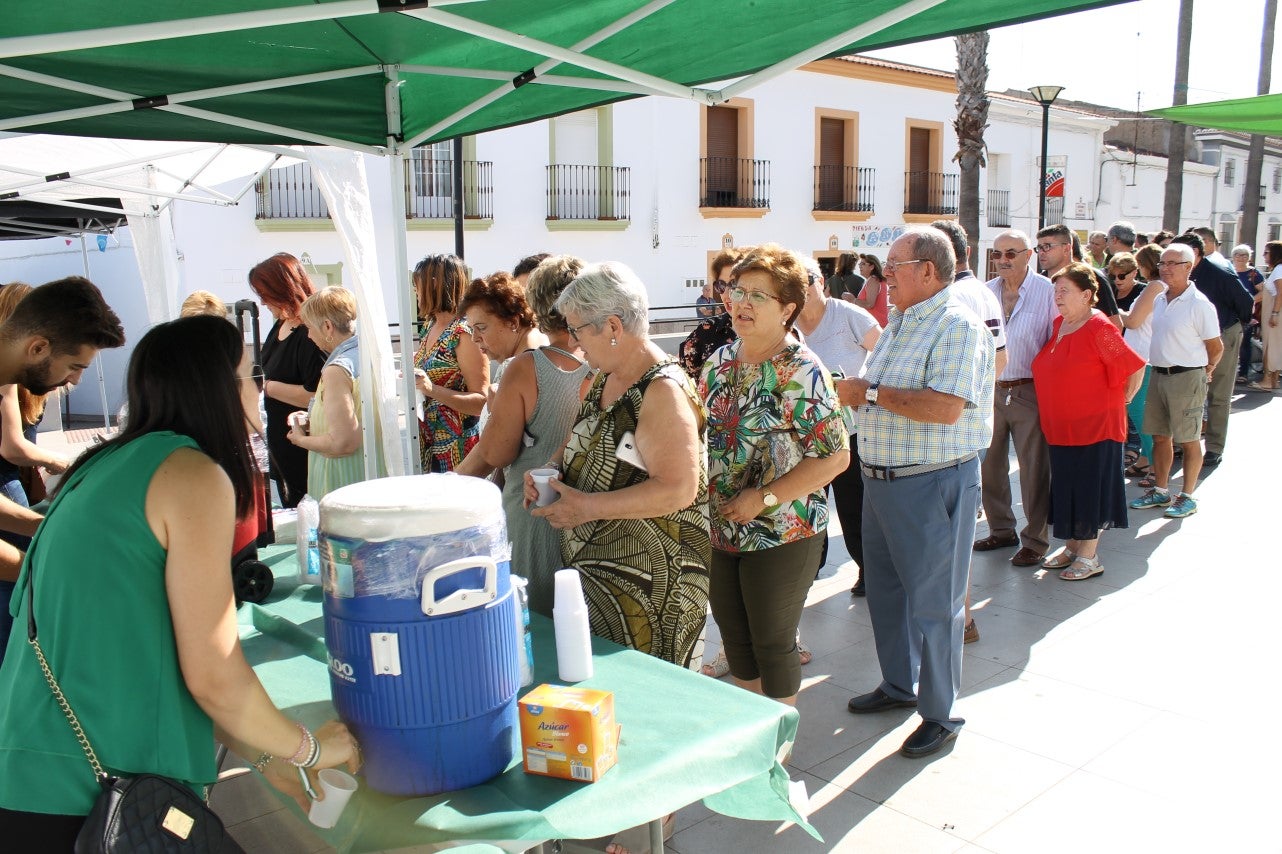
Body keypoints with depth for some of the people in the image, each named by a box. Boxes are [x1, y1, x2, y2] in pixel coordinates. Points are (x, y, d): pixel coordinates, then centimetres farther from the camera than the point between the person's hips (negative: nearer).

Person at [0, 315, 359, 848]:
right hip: (90, 796, -8)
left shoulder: (108, 467, 12)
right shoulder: (196, 477, -13)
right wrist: (308, 748, 3)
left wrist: (266, 756, 17)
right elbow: (213, 675, -15)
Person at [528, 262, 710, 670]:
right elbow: (580, 440, 22)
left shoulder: (663, 391, -21)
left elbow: (678, 491, -26)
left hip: (649, 579, -9)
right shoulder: (603, 379, 8)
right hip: (594, 567, 9)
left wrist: (589, 507, -25)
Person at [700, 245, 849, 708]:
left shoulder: (802, 371, -15)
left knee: (772, 644, 7)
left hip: (780, 535, -6)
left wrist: (764, 498, -21)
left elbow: (835, 456, -18)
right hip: (720, 530, 6)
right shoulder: (719, 361, 5)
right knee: (734, 636, 18)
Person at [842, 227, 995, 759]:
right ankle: (899, 685, 38)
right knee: (885, 591, 20)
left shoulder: (958, 325, -16)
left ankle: (940, 714, 19)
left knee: (933, 604, 3)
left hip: (932, 485, -9)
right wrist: (850, 392, 0)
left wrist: (870, 392, -19)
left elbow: (946, 408, -28)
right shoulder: (900, 322, 13)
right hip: (881, 478, 9)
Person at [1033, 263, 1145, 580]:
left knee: (1089, 488, 2)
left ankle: (1089, 556, 12)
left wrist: (1122, 399, -2)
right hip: (1060, 425, 8)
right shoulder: (1059, 325, 8)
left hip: (1094, 424, -7)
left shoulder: (1099, 328, -15)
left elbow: (1135, 366, -14)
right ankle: (1072, 547, 26)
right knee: (1066, 487, 14)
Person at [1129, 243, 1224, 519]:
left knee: (1188, 440, 4)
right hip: (1158, 375, 7)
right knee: (1160, 436, 13)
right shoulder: (1158, 300, 7)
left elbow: (1216, 347, -8)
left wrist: (1204, 371, 5)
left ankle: (1188, 497, 14)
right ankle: (1160, 491, 25)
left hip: (1186, 378, -7)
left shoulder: (1199, 304, -13)